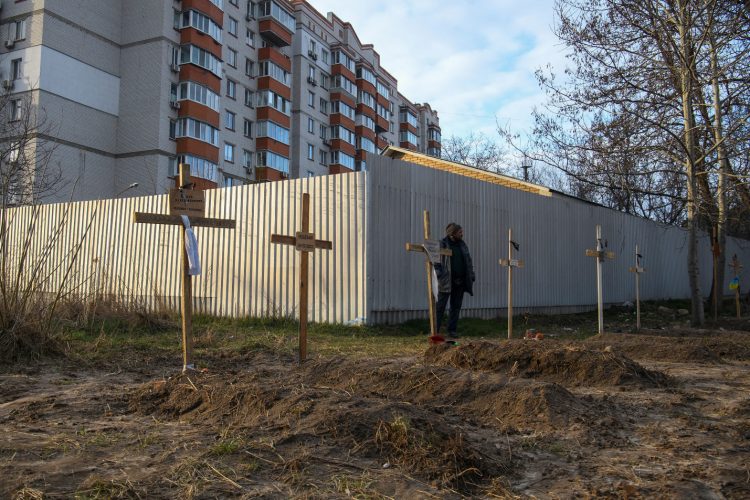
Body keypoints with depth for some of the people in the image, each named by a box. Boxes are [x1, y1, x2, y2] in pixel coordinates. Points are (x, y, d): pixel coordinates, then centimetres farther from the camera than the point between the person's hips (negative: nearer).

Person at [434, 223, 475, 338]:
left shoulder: (462, 245, 13)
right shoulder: (442, 244, -5)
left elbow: (469, 260, 19)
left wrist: (471, 274, 10)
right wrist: (439, 274, -17)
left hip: (460, 282, 6)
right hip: (446, 281, -6)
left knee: (456, 307, 8)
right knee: (440, 306, -3)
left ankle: (452, 330, 16)